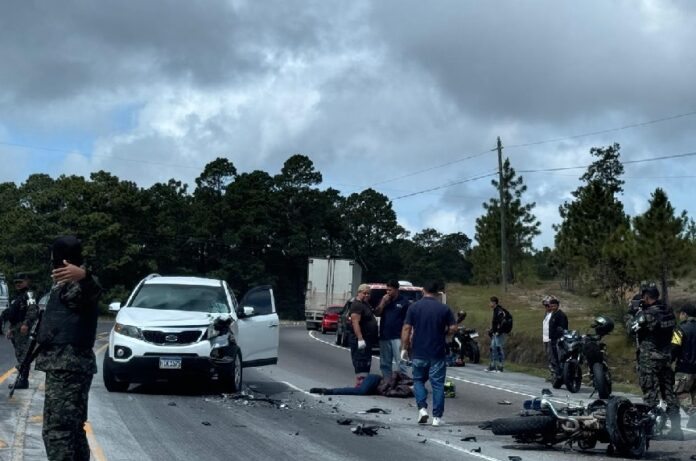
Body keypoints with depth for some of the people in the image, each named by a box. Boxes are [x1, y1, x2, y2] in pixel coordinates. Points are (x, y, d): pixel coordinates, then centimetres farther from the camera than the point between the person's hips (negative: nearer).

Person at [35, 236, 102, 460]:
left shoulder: (75, 283, -14)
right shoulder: (67, 282, 18)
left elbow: (92, 291, -40)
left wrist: (84, 276, -61)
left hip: (66, 364, -11)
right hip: (70, 363, 11)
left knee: (56, 429, -15)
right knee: (72, 426, 16)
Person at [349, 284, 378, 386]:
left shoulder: (366, 305, 17)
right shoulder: (357, 305, -15)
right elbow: (355, 322, -24)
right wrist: (360, 339, -29)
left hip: (368, 339, 10)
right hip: (361, 340, -10)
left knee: (366, 364, 14)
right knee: (361, 363, -10)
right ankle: (360, 383, -11)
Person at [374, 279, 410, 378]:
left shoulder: (404, 301, -3)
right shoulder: (384, 300, 12)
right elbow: (376, 313, 6)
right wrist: (383, 302, -8)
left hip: (397, 337, -5)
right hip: (384, 336, 5)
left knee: (400, 362, -12)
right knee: (384, 363, 12)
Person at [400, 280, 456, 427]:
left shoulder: (414, 307, -3)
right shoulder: (444, 308, -2)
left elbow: (406, 329, -5)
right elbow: (453, 328, -4)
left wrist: (404, 348, 1)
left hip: (418, 353, 0)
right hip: (438, 353, 0)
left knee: (418, 380, 17)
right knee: (437, 384, 6)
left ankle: (422, 408, -1)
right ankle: (437, 417, 6)